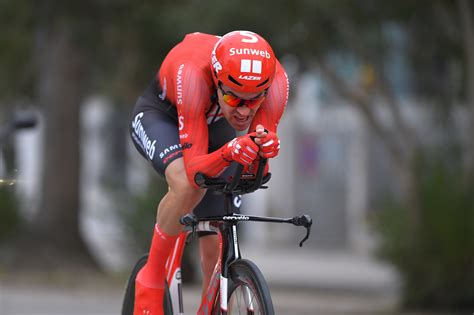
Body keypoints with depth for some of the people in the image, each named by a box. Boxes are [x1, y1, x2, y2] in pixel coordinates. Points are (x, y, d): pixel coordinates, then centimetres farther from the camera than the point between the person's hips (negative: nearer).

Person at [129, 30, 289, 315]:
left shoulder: (276, 80, -35)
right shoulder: (192, 73, -44)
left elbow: (252, 172, -31)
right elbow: (195, 168, -45)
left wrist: (265, 149, -54)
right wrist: (229, 153, -64)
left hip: (215, 126, 4)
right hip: (160, 117, -4)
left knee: (216, 248, 1)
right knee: (189, 186, -36)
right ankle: (152, 278, -16)